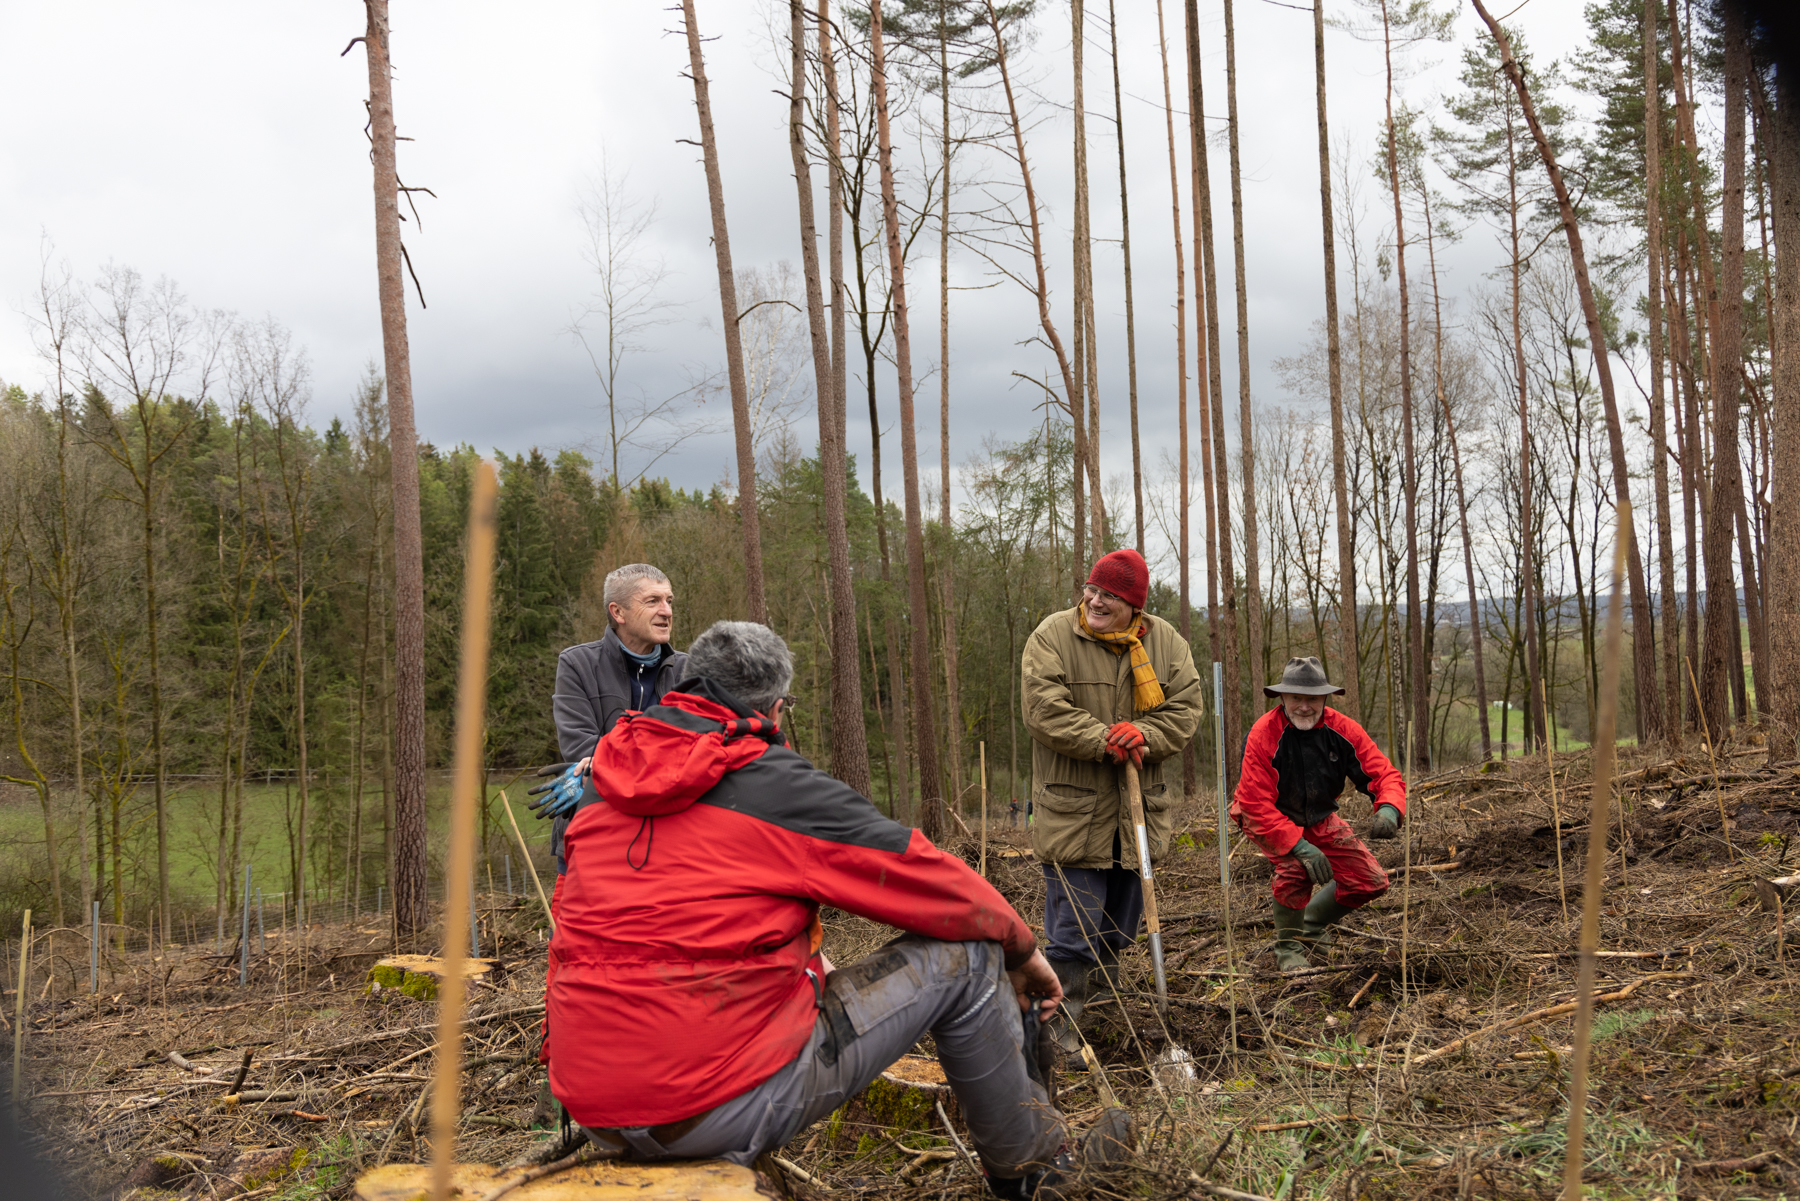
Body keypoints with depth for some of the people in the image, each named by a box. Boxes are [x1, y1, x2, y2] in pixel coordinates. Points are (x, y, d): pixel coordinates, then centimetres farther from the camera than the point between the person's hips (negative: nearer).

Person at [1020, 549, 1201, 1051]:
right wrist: (1104, 741, -22)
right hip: (1072, 811, -4)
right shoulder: (1053, 635, -8)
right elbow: (1044, 711, -16)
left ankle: (1106, 990, 42)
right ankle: (1061, 1022, 4)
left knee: (1121, 920, 19)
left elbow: (1184, 710, -1)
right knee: (1073, 924, -6)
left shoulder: (1166, 642, 3)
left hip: (1140, 809, 5)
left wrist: (1144, 735, -20)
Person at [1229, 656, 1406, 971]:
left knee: (1371, 881, -2)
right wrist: (1300, 846, -38)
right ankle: (1288, 946, -6)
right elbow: (1257, 804, -29)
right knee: (1296, 866, -33)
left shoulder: (1343, 730, -17)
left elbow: (1385, 774, -17)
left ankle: (1313, 923, 26)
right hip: (1267, 818, -5)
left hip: (1319, 819, 5)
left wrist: (1389, 809, -41)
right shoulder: (1263, 735, -28)